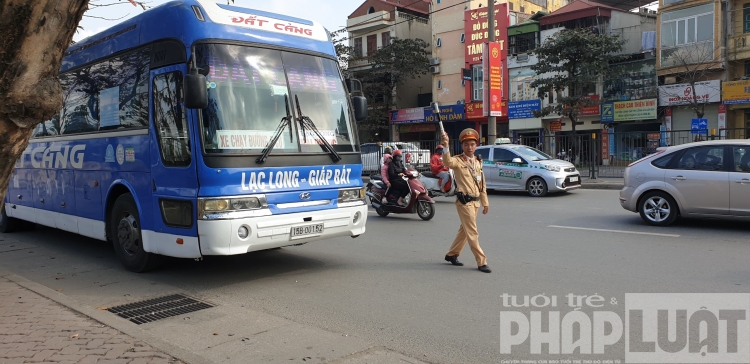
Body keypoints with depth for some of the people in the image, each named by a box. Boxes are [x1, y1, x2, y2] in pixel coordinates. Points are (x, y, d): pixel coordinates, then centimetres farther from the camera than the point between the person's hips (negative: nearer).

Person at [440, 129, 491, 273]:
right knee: (472, 233, -4)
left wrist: (485, 203, 17)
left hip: (475, 201, 8)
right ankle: (481, 262, 1)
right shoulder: (458, 161, -8)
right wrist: (445, 146, -47)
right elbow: (447, 162, -33)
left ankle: (452, 254, 31)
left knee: (464, 230, 17)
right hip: (464, 201, -8)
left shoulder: (478, 162, 13)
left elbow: (482, 184, 17)